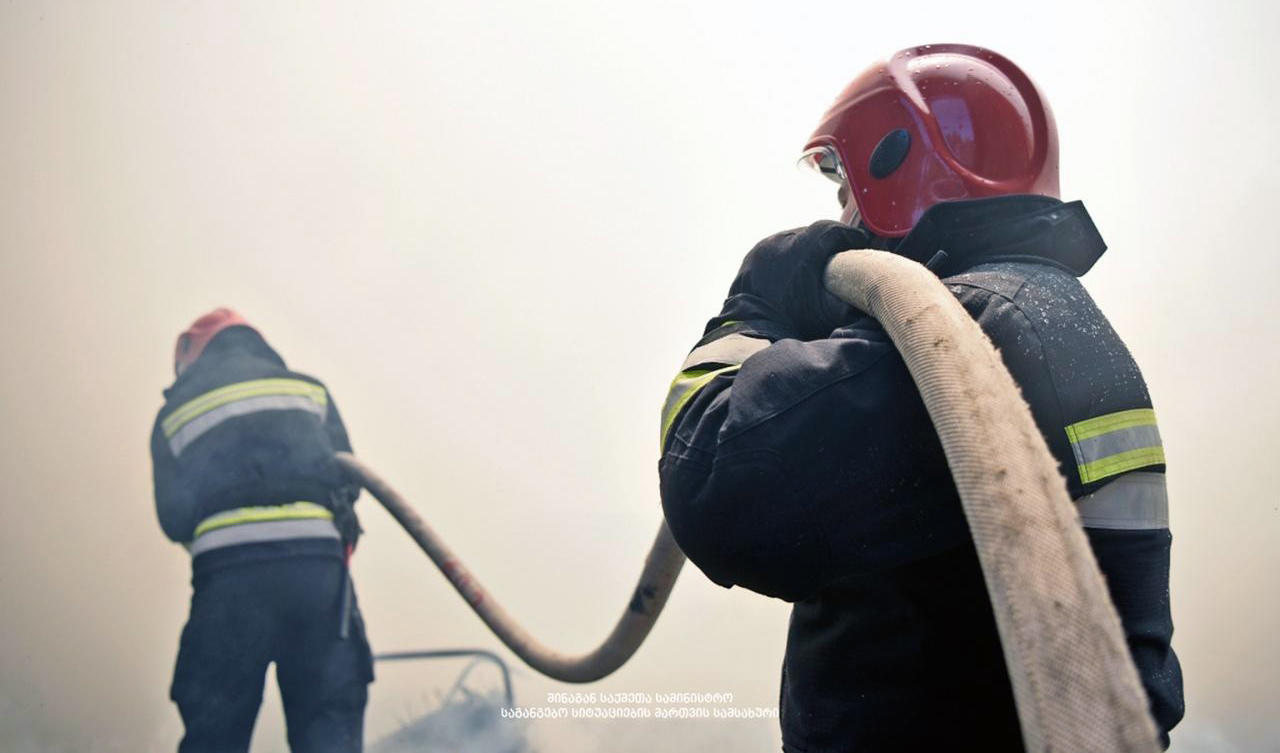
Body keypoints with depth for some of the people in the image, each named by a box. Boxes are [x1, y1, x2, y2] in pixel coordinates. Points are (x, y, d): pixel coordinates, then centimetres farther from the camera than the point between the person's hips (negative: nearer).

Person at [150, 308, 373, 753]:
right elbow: (348, 482, 11)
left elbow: (174, 518, 13)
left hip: (226, 572, 0)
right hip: (315, 562, 0)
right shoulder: (308, 387, 19)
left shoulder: (175, 410, 18)